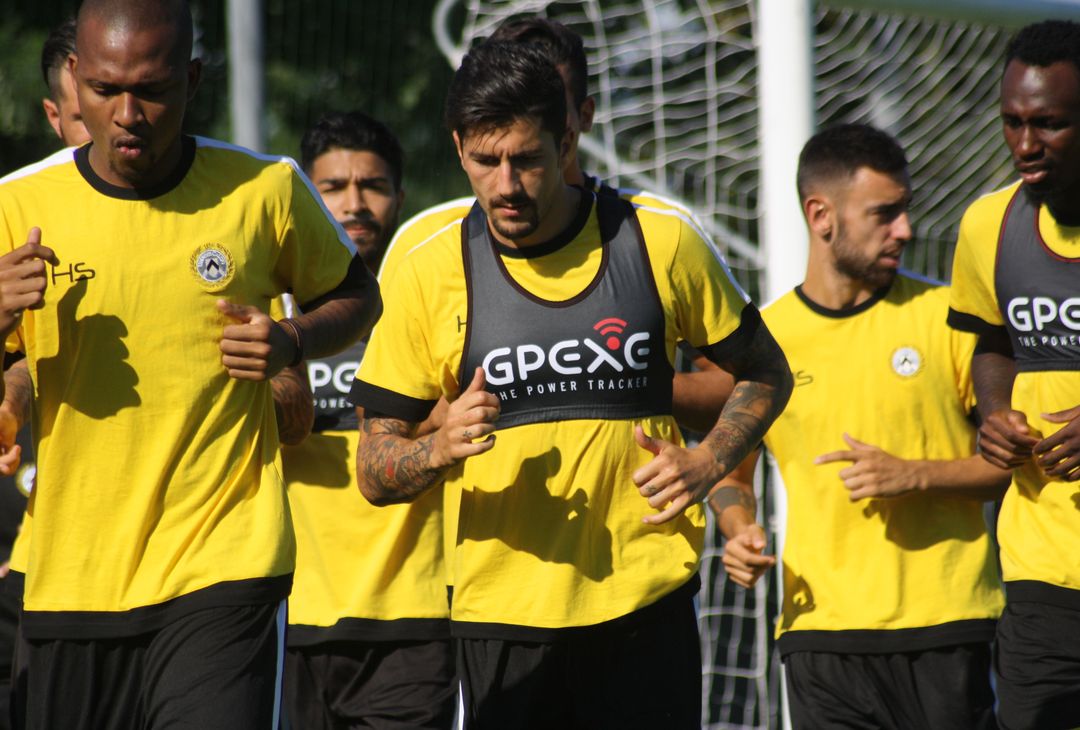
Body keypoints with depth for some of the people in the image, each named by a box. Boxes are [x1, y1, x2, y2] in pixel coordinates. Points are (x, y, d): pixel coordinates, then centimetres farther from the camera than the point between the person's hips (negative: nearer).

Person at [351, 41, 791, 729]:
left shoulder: (662, 244, 1)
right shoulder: (430, 273, 0)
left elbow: (766, 373, 15)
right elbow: (375, 471, 3)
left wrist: (706, 463, -2)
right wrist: (439, 450, -18)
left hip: (646, 601, 0)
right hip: (500, 613, 0)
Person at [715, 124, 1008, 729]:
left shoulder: (945, 315, 2)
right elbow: (731, 472, 19)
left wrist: (915, 475, -12)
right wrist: (741, 533, -2)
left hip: (947, 631, -1)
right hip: (820, 629, 1)